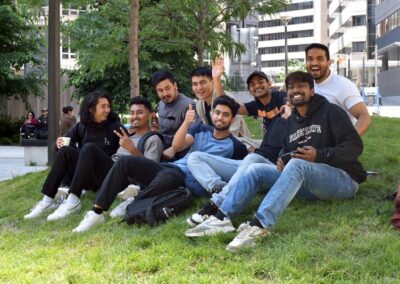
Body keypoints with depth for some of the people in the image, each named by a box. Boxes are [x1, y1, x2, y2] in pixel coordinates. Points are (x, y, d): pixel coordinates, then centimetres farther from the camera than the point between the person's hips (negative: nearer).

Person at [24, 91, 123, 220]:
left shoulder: (114, 126, -2)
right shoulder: (81, 127, 7)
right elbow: (63, 142, 11)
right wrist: (59, 144, -12)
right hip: (86, 178, 4)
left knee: (89, 148, -29)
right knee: (65, 150, -20)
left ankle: (73, 201, -40)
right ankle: (47, 200, -27)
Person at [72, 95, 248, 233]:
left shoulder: (234, 146, 8)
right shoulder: (200, 129, 20)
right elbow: (176, 146, 5)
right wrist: (186, 123, -8)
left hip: (189, 183, -6)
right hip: (171, 168, 6)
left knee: (168, 177, -41)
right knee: (124, 162, -14)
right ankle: (97, 211, -18)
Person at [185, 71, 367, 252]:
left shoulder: (330, 112, -5)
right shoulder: (291, 121, 15)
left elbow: (355, 146, -13)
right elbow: (288, 152, 24)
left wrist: (320, 155, -26)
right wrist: (282, 161, -1)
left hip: (343, 179, -7)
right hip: (308, 183, 7)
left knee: (297, 165, -36)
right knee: (256, 169, -8)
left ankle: (260, 225, -50)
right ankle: (222, 217, -25)